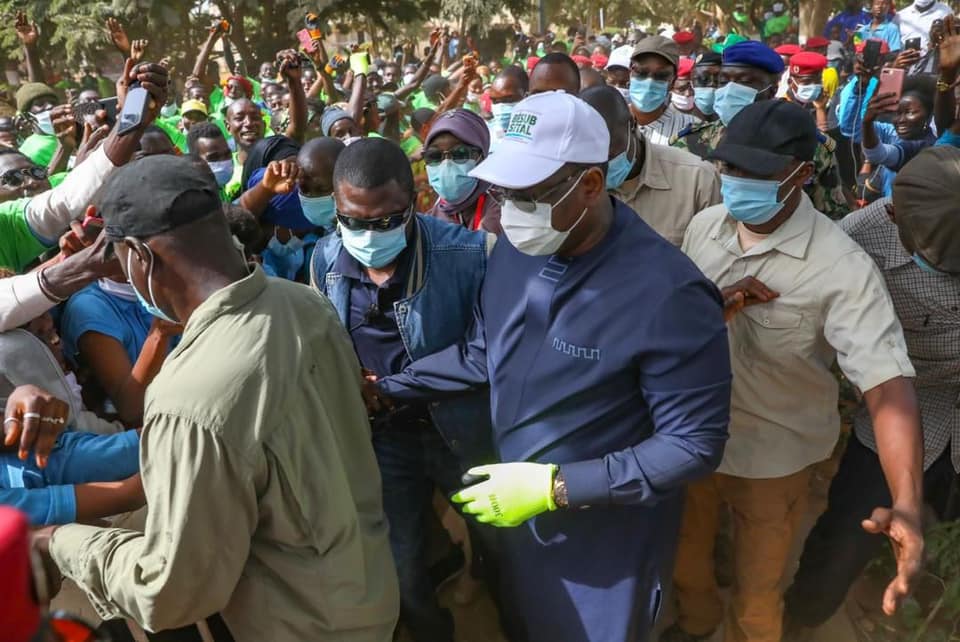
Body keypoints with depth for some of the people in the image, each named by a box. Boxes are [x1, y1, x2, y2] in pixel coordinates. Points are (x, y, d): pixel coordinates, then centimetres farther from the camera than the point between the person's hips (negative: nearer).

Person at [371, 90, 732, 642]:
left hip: (606, 538, -5)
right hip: (516, 509, 6)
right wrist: (386, 389, 0)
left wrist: (556, 486, -27)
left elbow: (696, 442, -25)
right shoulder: (515, 248, -7)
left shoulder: (668, 294, -29)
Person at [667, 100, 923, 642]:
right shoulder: (705, 225, -8)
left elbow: (888, 381, -32)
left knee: (755, 597, 19)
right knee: (684, 559, 29)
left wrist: (908, 503, -45)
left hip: (773, 456, -5)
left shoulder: (842, 266, -26)